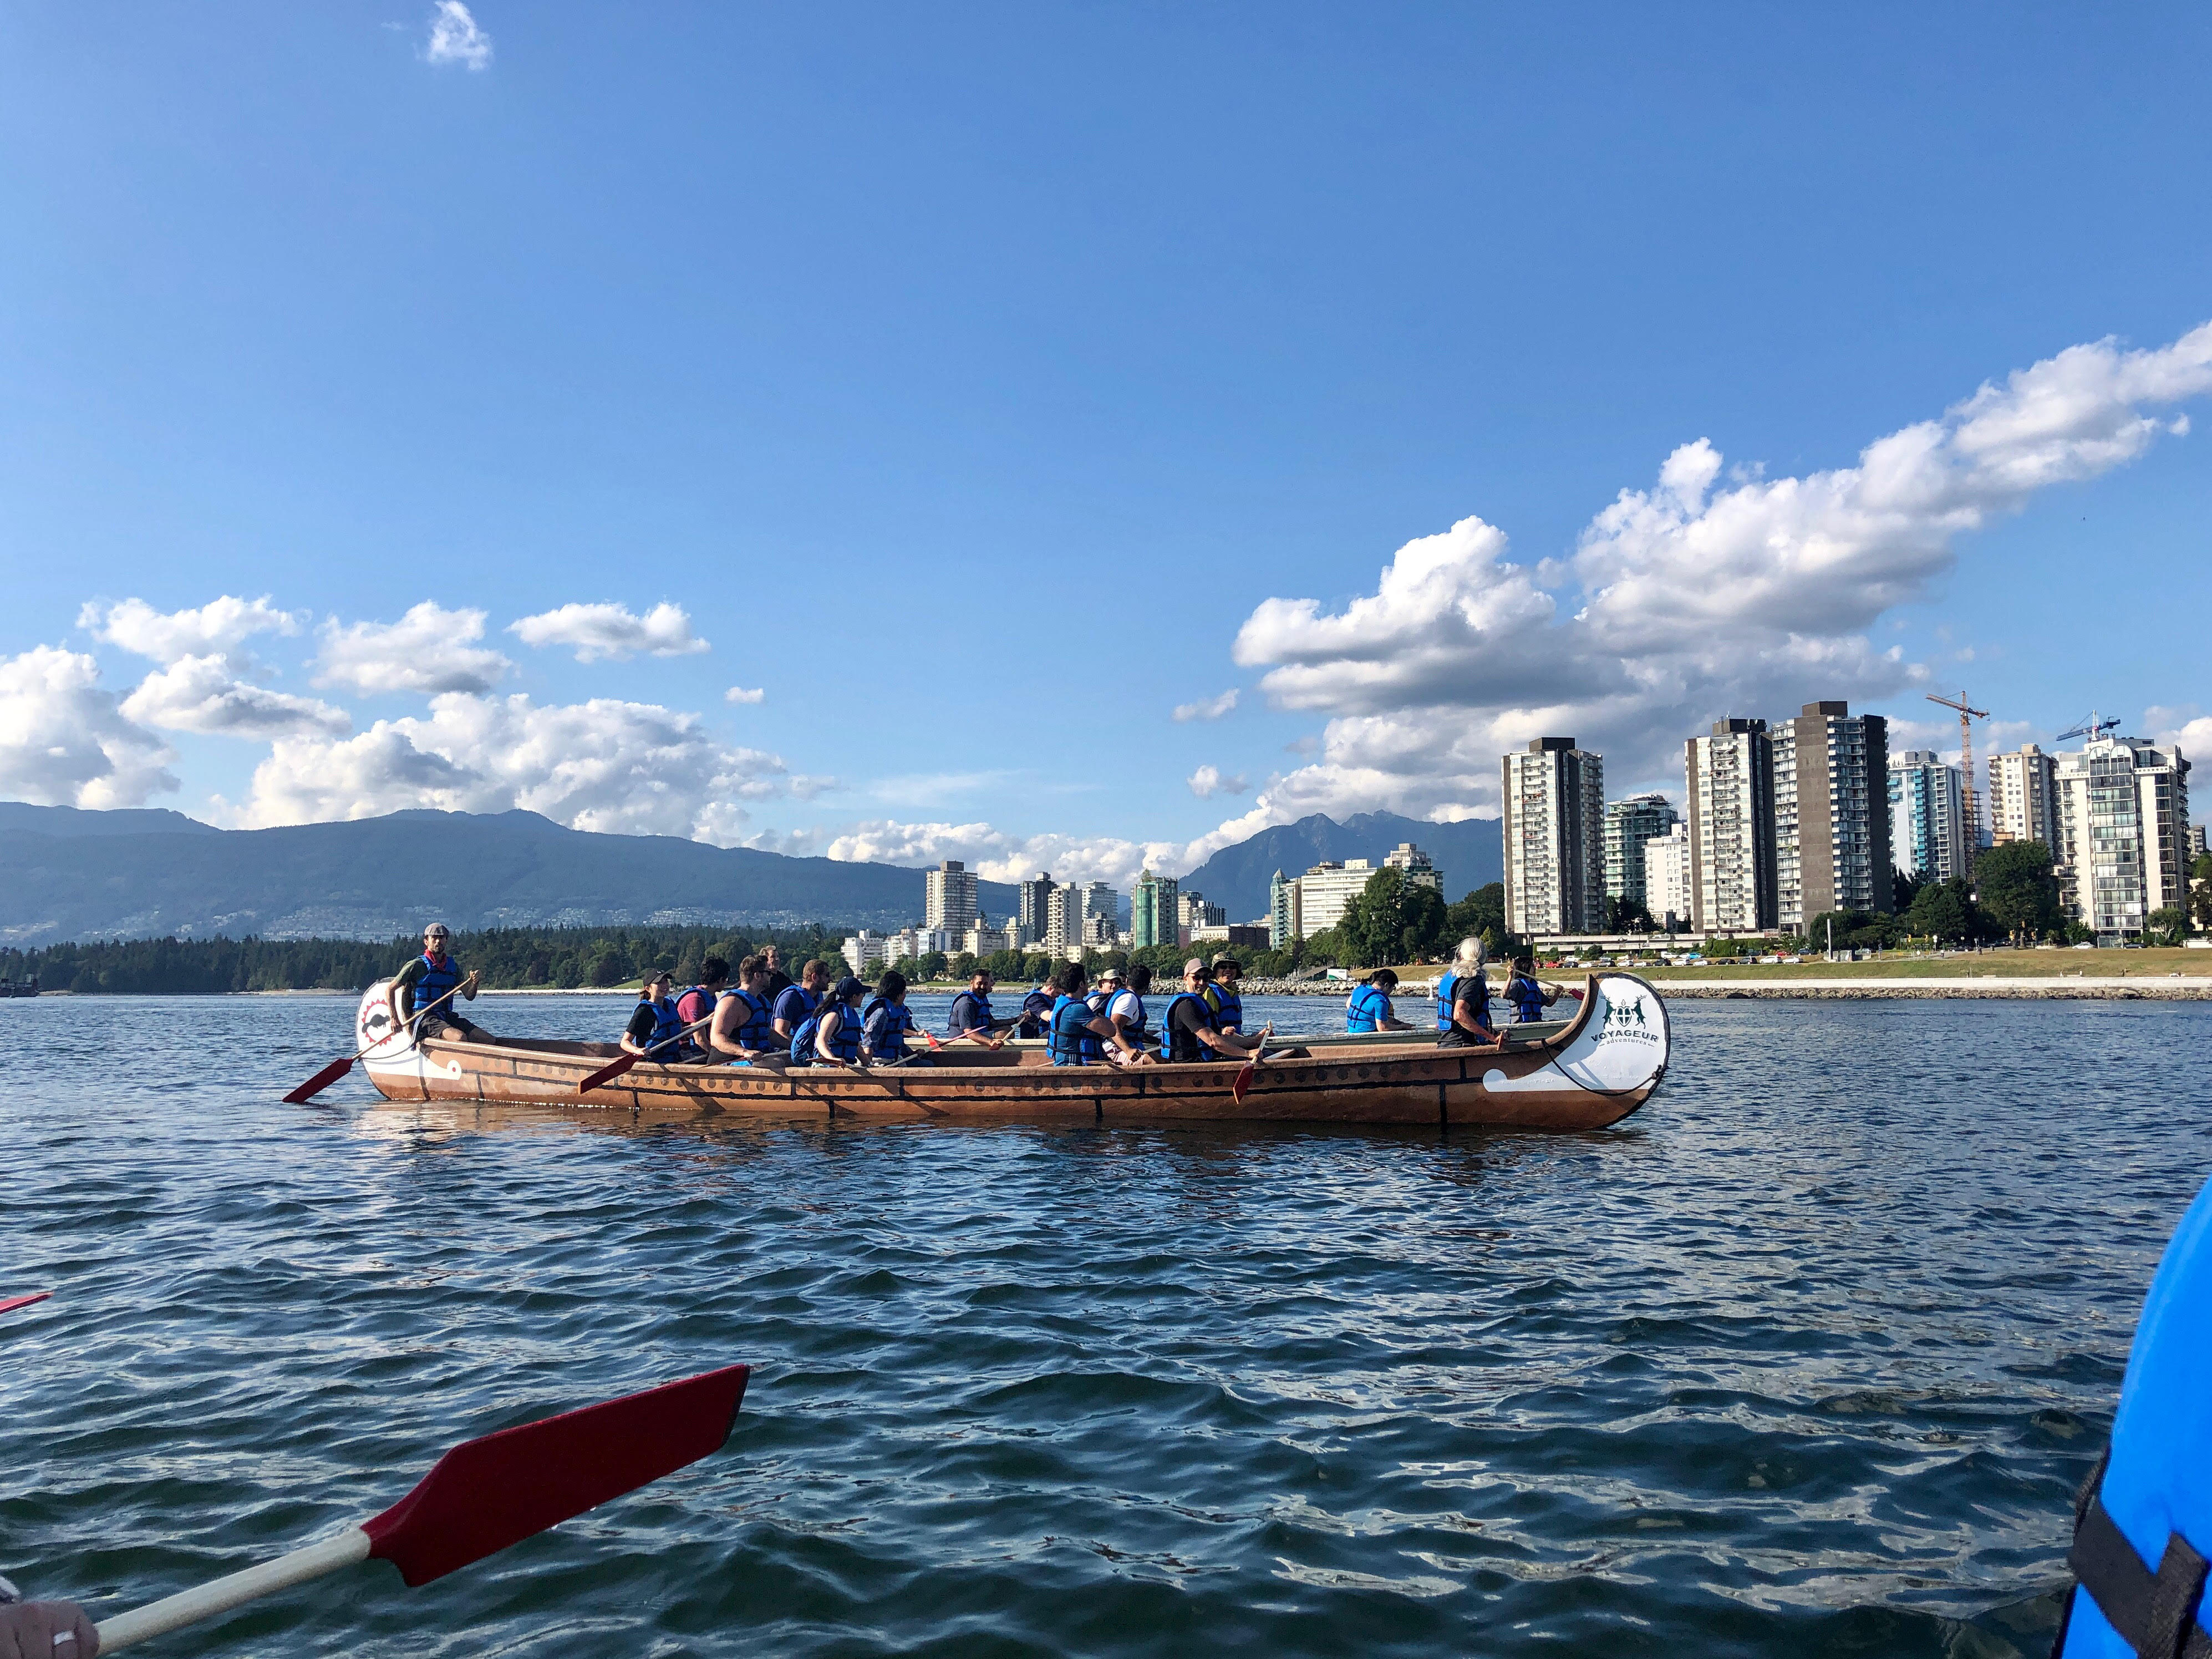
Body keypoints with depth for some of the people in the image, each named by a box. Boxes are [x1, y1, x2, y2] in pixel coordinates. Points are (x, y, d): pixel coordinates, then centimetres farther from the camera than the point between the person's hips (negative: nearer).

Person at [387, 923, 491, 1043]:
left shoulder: (453, 966, 14)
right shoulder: (417, 965, -1)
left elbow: (469, 996, 14)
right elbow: (390, 989, 3)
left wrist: (474, 983, -8)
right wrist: (394, 1018, -4)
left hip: (448, 1018, 5)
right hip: (425, 1018, -5)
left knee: (491, 1040, -18)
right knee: (460, 1038, -34)